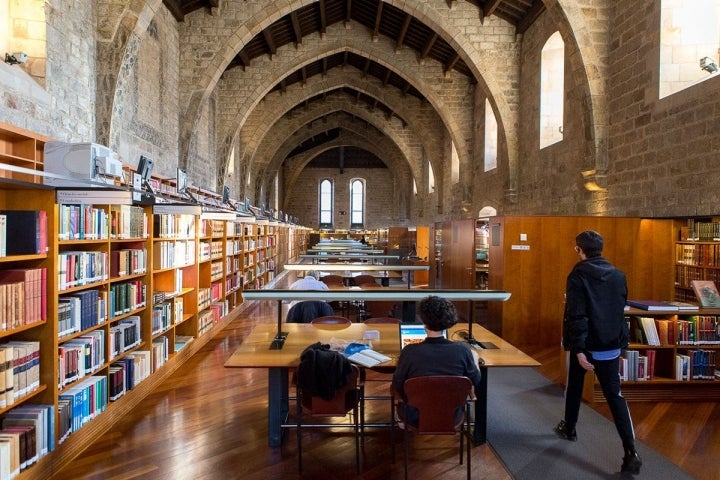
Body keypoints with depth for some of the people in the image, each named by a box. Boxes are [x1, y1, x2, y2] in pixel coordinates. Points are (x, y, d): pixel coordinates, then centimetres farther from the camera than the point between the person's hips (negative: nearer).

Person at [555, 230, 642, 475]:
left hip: (587, 343, -4)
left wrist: (578, 349, -20)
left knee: (574, 386, 20)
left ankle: (569, 428, 37)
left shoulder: (578, 275, -14)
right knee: (614, 395, 5)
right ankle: (631, 453, -3)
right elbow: (620, 309, 13)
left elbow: (576, 315, -20)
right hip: (612, 344, 4)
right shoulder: (619, 275, 3)